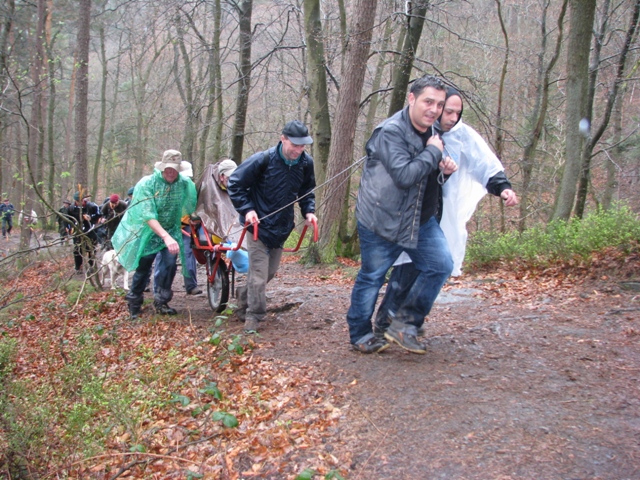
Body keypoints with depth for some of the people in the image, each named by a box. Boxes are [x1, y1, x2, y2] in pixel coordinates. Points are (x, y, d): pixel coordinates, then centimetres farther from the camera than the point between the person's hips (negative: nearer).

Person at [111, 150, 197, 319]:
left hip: (171, 231, 3)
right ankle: (134, 302, 24)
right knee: (143, 268, 2)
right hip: (148, 232, -2)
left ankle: (161, 301, 6)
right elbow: (148, 216, -32)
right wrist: (166, 237, -44)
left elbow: (190, 207, 4)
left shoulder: (185, 183, -14)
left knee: (170, 263, -13)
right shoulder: (147, 184, -23)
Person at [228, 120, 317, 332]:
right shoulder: (263, 160, -21)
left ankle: (245, 297, 38)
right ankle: (253, 316, 5)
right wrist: (247, 209, -20)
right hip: (259, 225, -6)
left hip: (281, 227, 6)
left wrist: (308, 211, -5)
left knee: (270, 271, 16)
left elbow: (307, 191, 11)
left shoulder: (306, 163, -7)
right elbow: (235, 184, -12)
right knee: (259, 273, -8)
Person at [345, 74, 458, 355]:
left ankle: (405, 325, 11)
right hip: (382, 219, -8)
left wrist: (444, 170, -1)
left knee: (441, 265, -1)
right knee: (371, 277, 4)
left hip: (420, 220, 8)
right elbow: (405, 175, -31)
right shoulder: (391, 132, -19)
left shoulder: (432, 133, 9)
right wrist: (433, 152, -18)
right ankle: (360, 336, 23)